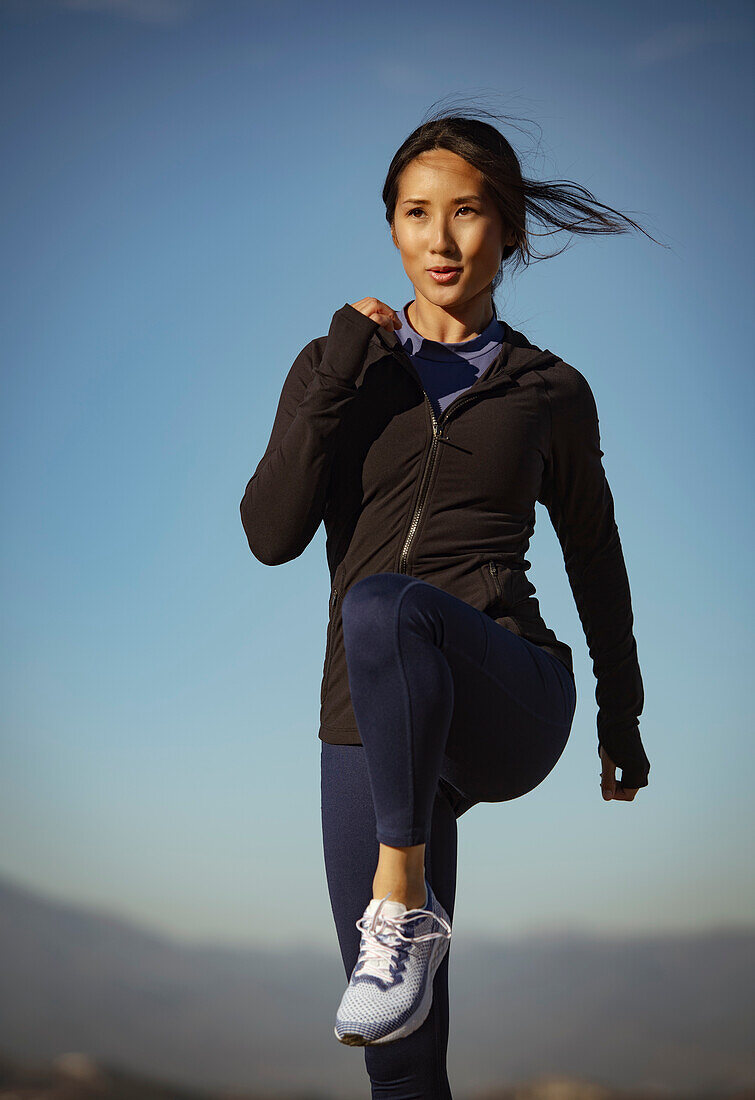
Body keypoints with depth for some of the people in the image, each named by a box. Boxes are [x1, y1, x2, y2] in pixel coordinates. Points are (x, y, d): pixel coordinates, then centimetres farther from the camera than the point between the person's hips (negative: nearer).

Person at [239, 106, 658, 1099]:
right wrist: (341, 375, -9)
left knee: (383, 605, -37)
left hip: (508, 704, -2)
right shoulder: (339, 368, 11)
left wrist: (623, 723, 25)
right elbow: (273, 533, -1)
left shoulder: (550, 393, 9)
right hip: (372, 722, 2)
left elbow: (595, 561, 20)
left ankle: (405, 905, -29)